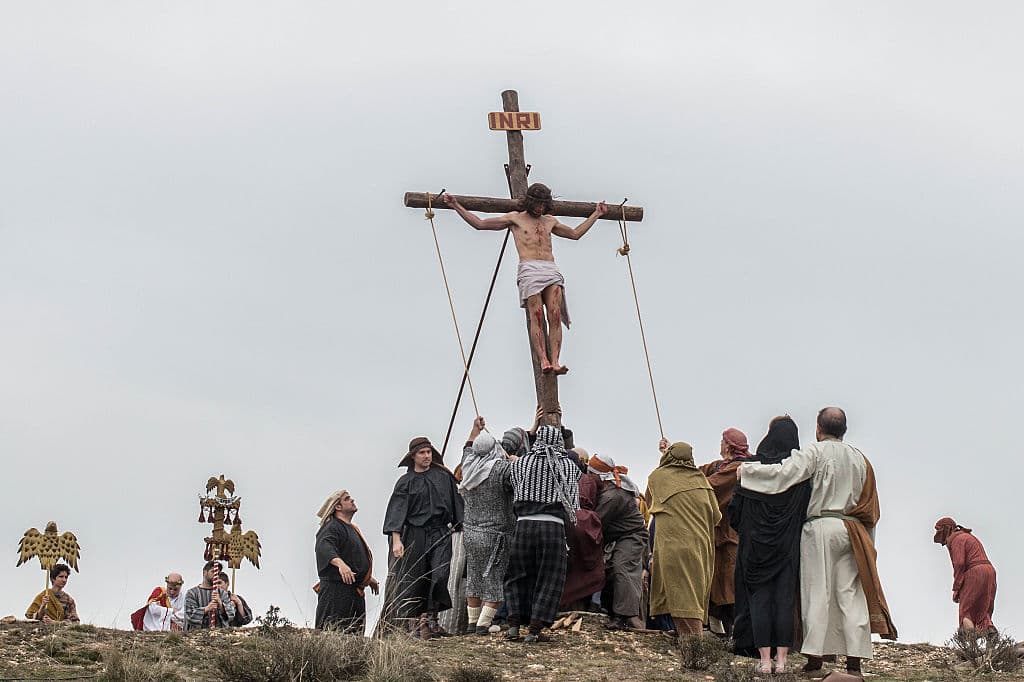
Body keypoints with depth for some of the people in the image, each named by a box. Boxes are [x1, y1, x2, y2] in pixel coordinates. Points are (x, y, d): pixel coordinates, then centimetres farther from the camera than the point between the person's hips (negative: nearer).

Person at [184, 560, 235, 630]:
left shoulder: (222, 593, 14)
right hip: (198, 632, -2)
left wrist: (221, 605, -15)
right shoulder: (192, 593, 7)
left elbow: (231, 615, 3)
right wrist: (206, 609, -18)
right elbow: (190, 615, -5)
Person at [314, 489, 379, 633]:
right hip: (336, 589, -9)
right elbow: (323, 547, -30)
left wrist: (368, 578, 42)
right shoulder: (332, 527, -9)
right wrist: (340, 564, -47)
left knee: (355, 634, 7)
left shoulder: (352, 528, 22)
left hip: (354, 591, 9)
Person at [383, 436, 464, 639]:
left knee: (440, 575, -18)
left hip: (440, 534, 1)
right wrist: (396, 540, -12)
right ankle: (414, 623, 10)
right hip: (415, 536, -1)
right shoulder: (406, 482, 4)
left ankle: (429, 616, -7)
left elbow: (456, 503, 14)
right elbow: (397, 512, -2)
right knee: (413, 582, 1)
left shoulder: (444, 476, 10)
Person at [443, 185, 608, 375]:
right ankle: (543, 360, -24)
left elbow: (575, 233, 42)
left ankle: (555, 361, -24)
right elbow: (480, 224, 14)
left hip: (552, 271, 3)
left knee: (555, 316, -15)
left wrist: (596, 214, 44)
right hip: (530, 269, -3)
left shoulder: (549, 221, 28)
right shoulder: (515, 218, 16)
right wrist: (457, 207, 8)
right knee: (536, 317, -18)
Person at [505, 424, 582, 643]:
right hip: (554, 526, -1)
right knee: (549, 579, 6)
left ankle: (514, 625, 7)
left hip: (524, 524, 1)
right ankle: (534, 631, 2)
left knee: (518, 576, 16)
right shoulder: (569, 466, 6)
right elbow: (572, 502, 8)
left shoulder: (519, 464, 6)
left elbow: (515, 496, 11)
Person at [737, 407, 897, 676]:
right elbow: (869, 506, 14)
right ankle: (854, 659, 0)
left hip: (820, 527, -4)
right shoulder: (859, 458, 12)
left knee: (818, 593, -1)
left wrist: (746, 469, -4)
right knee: (851, 594, 3)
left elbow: (782, 472, -15)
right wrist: (865, 539, 20)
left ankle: (815, 656, -3)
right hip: (851, 530, 4)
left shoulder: (814, 452, -4)